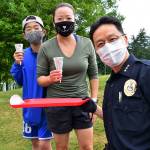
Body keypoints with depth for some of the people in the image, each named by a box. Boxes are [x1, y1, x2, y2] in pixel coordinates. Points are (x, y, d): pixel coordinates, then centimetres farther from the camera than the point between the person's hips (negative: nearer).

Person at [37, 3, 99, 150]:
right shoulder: (46, 47, -8)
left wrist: (94, 101, 0)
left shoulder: (87, 43, -3)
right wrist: (50, 79, -24)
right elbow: (39, 78, -3)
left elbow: (93, 74, 4)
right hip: (57, 105, -1)